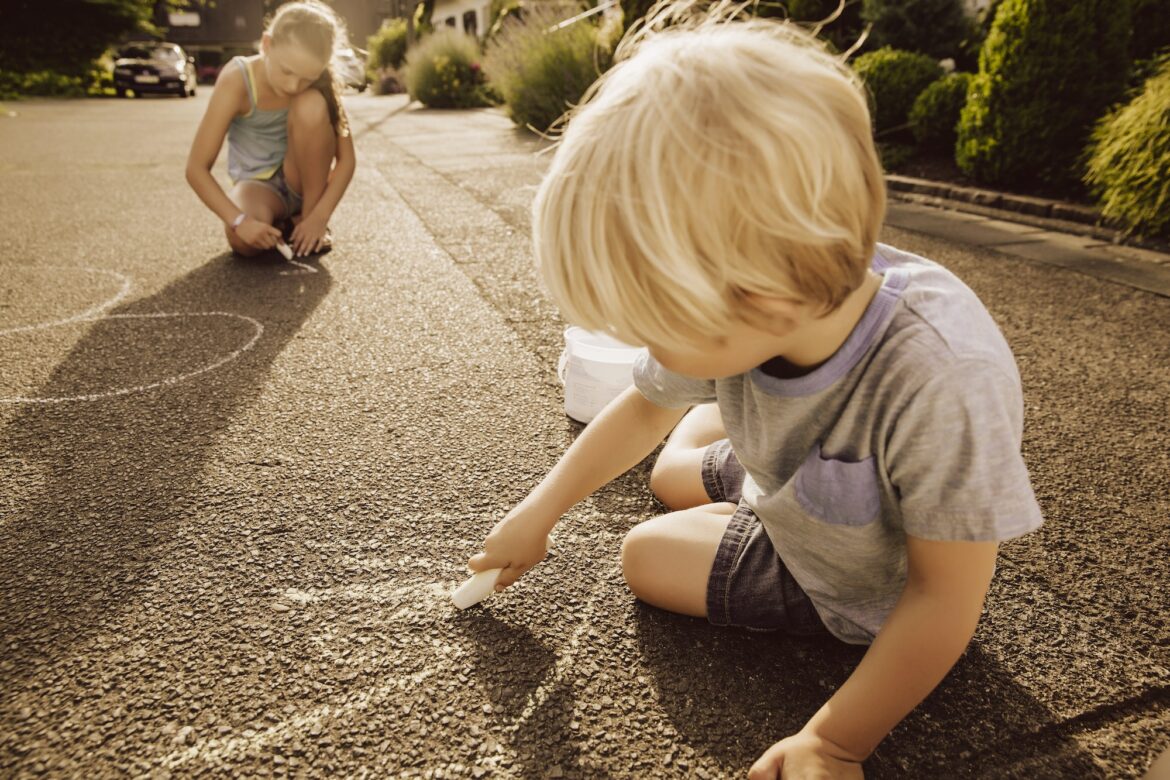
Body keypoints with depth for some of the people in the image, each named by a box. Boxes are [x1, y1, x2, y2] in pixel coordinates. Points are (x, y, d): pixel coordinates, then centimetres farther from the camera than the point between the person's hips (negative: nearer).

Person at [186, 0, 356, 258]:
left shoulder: (319, 82, -17)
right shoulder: (236, 81, -23)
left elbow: (346, 158, -16)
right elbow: (196, 168, -22)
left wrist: (319, 216, -29)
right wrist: (239, 220, -37)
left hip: (302, 180, 2)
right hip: (258, 183, -2)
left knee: (311, 106, -27)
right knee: (243, 240, -36)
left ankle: (306, 216, -11)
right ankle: (280, 223, 1)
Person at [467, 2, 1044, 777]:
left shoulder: (940, 384, -45)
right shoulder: (730, 318, -27)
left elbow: (945, 599, -32)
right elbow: (643, 408, -8)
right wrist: (537, 512, 1)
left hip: (864, 589, -5)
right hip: (784, 482, 5)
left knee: (649, 556, -3)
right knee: (672, 473, 23)